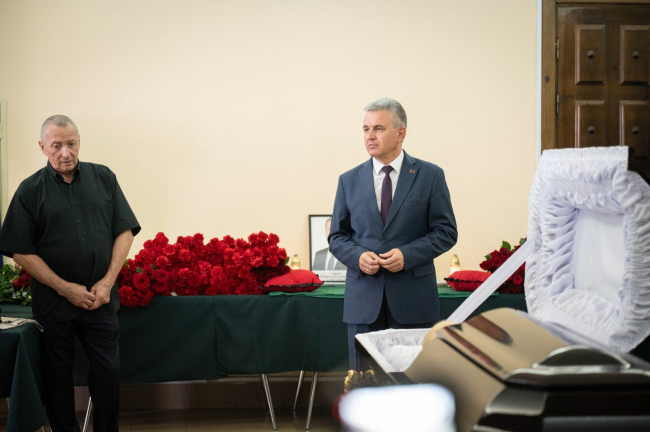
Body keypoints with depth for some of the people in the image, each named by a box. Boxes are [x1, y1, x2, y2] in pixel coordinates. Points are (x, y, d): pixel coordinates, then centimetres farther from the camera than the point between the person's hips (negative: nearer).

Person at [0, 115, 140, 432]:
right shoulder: (31, 190, -2)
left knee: (107, 370, 2)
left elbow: (125, 230, 4)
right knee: (58, 373, 8)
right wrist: (66, 288, -11)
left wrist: (108, 281, -6)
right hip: (54, 303, -1)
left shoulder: (103, 178, 5)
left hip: (101, 299, 1)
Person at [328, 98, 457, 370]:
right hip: (364, 299, 2)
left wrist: (407, 254, -15)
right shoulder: (349, 181, 9)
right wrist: (358, 256, -10)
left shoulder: (430, 176, 2)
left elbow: (446, 231, 0)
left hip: (413, 299, -2)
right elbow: (337, 237, 11)